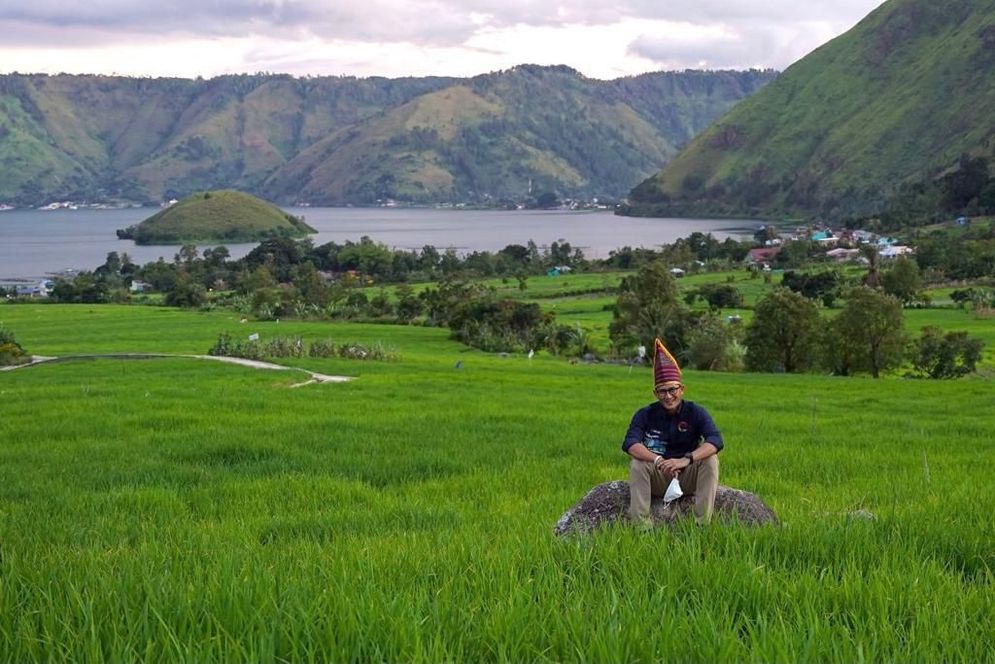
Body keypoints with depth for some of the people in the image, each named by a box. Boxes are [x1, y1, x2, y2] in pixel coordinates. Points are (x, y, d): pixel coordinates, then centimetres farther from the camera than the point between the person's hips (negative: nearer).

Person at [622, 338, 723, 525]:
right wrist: (657, 460, -40)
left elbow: (715, 441, -23)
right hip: (657, 479, 0)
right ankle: (640, 524, -30)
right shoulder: (645, 415, -5)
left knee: (711, 460, -25)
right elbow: (630, 443, -22)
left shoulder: (695, 412, -7)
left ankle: (703, 523, -28)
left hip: (688, 477, 0)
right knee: (637, 464, -26)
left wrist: (687, 460, -40)